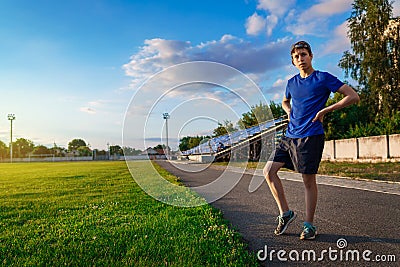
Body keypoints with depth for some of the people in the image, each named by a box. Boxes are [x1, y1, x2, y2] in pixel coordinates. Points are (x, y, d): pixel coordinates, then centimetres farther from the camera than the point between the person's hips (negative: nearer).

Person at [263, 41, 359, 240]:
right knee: (269, 171, -1)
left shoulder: (323, 78, -1)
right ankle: (285, 212, 13)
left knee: (309, 180, -1)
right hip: (290, 136, 6)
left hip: (311, 136, -6)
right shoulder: (292, 83, 15)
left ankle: (309, 225, 14)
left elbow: (353, 97, -4)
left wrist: (324, 111, -9)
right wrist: (290, 113, 13)